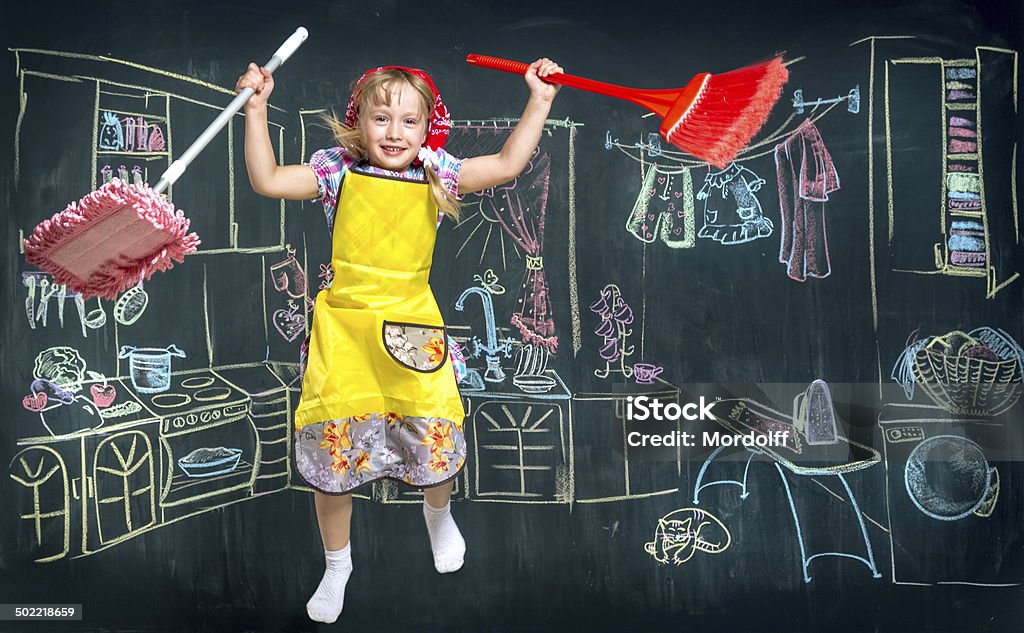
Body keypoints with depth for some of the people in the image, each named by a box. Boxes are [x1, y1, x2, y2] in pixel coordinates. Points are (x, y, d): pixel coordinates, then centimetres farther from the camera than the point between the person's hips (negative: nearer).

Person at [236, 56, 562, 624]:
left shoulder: (438, 176, 2)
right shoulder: (337, 171, 0)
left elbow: (507, 165, -1)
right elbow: (266, 181, -4)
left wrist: (538, 101, -2)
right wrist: (255, 109, -8)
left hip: (411, 326, 1)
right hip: (342, 327, 0)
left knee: (434, 441, 5)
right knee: (331, 449, 7)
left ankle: (438, 512, 44)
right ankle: (337, 564, 32)